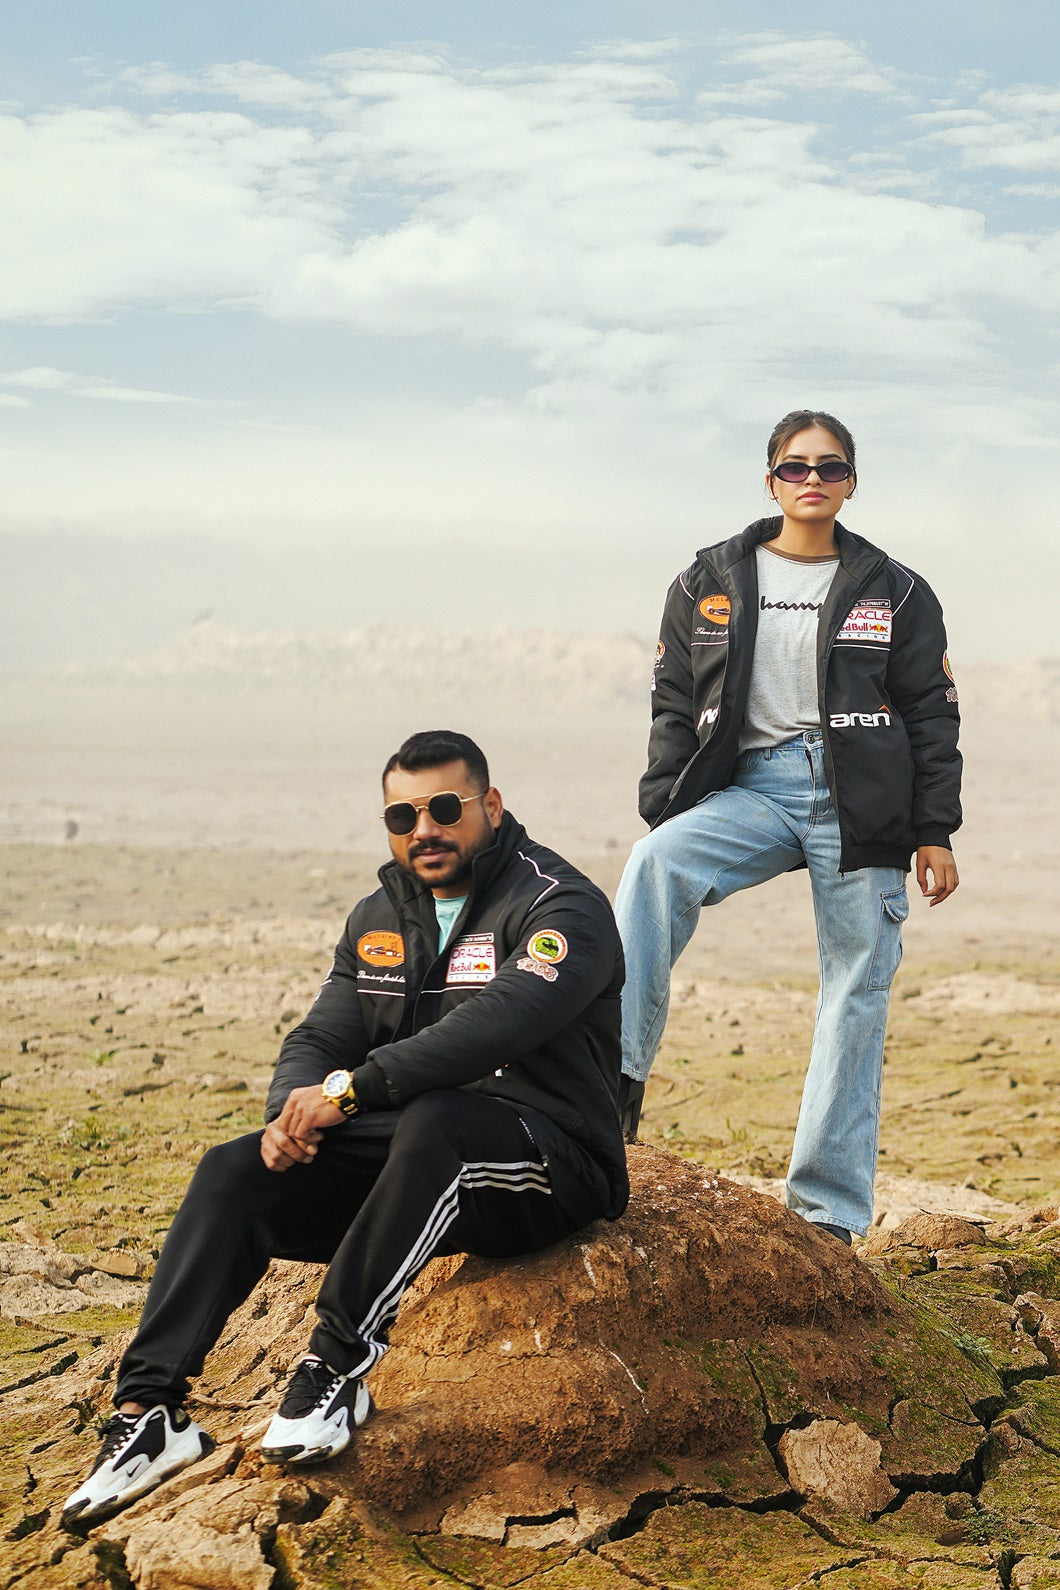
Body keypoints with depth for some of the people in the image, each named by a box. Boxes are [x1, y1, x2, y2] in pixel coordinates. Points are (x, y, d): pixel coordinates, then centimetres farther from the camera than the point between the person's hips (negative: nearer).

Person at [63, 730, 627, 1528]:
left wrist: (350, 1089, -29)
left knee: (432, 1122, -38)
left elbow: (497, 1023, -27)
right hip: (413, 1162, 7)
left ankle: (339, 1363, -30)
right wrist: (293, 1111, -14)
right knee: (234, 1174, -12)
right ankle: (149, 1409, -18)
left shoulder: (560, 907, -10)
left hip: (549, 1163, -7)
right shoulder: (381, 917, 14)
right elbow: (321, 1039, 11)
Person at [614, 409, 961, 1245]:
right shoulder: (710, 583, 10)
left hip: (861, 800, 0)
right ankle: (615, 1073, -31)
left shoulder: (896, 592, 9)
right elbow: (675, 707, 10)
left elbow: (932, 716, 8)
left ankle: (829, 1208, 1)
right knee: (654, 864, -30)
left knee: (858, 994, -3)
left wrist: (934, 832, 1)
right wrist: (665, 814, 1)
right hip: (753, 787, 1)